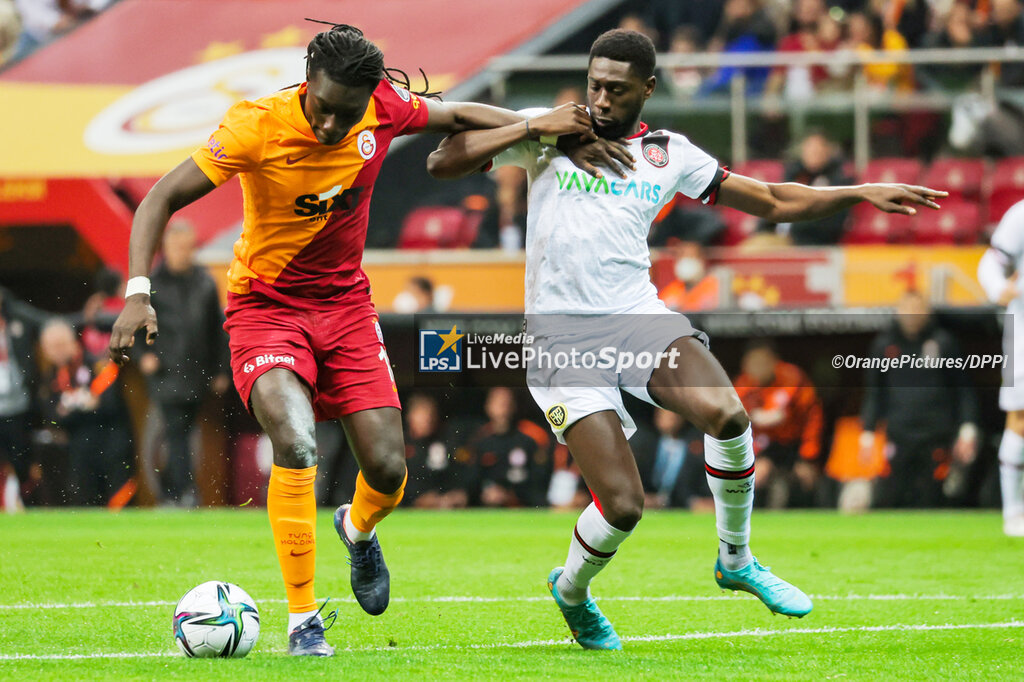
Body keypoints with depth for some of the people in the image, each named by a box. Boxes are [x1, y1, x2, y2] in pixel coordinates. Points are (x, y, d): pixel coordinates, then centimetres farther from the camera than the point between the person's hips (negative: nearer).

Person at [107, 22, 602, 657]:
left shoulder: (384, 107, -13)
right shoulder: (257, 127, -24)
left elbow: (457, 115, 9)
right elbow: (162, 200, -20)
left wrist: (534, 123, -4)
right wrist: (138, 291, -31)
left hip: (345, 303, 4)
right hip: (265, 304, -4)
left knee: (388, 468, -4)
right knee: (297, 444, -28)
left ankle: (359, 529, 36)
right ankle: (303, 621, -17)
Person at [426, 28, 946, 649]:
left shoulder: (668, 154, 11)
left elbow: (773, 202, 18)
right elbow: (442, 163, -2)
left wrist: (861, 193, 7)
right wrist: (536, 128, -10)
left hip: (638, 315, 3)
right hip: (563, 332, -3)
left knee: (726, 416, -27)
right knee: (623, 505, -15)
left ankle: (736, 561, -2)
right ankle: (571, 592, 19)